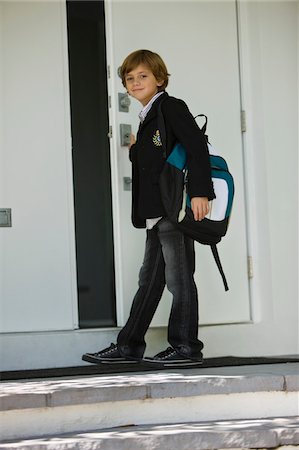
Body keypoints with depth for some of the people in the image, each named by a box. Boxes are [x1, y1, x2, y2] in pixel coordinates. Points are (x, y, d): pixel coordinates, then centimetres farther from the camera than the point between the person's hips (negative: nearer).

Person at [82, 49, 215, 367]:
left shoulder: (171, 107, -6)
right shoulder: (148, 119, 21)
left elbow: (197, 147, -17)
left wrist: (200, 192, -25)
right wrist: (137, 150, 10)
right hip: (156, 212, 9)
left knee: (179, 278, -4)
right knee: (150, 279, 12)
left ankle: (186, 347, 2)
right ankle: (129, 346, 17)